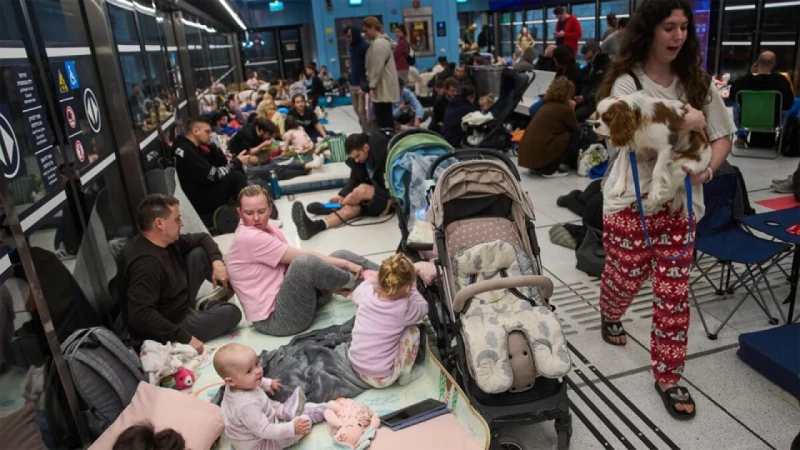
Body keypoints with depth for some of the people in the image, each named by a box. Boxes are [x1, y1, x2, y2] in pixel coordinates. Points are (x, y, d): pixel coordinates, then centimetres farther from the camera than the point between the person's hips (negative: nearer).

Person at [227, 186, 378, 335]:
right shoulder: (248, 237, -17)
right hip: (274, 318, -9)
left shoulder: (265, 228, 10)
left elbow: (291, 260, 7)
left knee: (341, 255, 3)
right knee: (304, 263, -33)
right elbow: (301, 257, -18)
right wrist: (346, 264, -14)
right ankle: (354, 281, -8)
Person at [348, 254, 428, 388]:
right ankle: (403, 374, 13)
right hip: (383, 378, -4)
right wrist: (412, 289, 13)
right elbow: (423, 308, 4)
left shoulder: (366, 293, -12)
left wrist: (368, 280, 29)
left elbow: (355, 295, 14)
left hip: (356, 367, 4)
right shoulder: (404, 308, -20)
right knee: (412, 330, 7)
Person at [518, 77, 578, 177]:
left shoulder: (546, 106, 17)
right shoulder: (564, 109, -6)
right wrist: (572, 110, 15)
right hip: (539, 155, -8)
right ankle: (549, 169, 0)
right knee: (573, 135, 2)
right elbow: (575, 128, 6)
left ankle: (537, 167, 15)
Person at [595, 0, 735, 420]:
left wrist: (706, 169, -9)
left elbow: (722, 137, 9)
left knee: (674, 292, 4)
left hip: (680, 201, 4)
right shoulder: (626, 81, -7)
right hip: (631, 200, -3)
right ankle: (610, 316, 47)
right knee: (626, 277, 10)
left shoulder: (697, 81, 7)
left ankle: (667, 376, 18)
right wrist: (684, 123, -18)